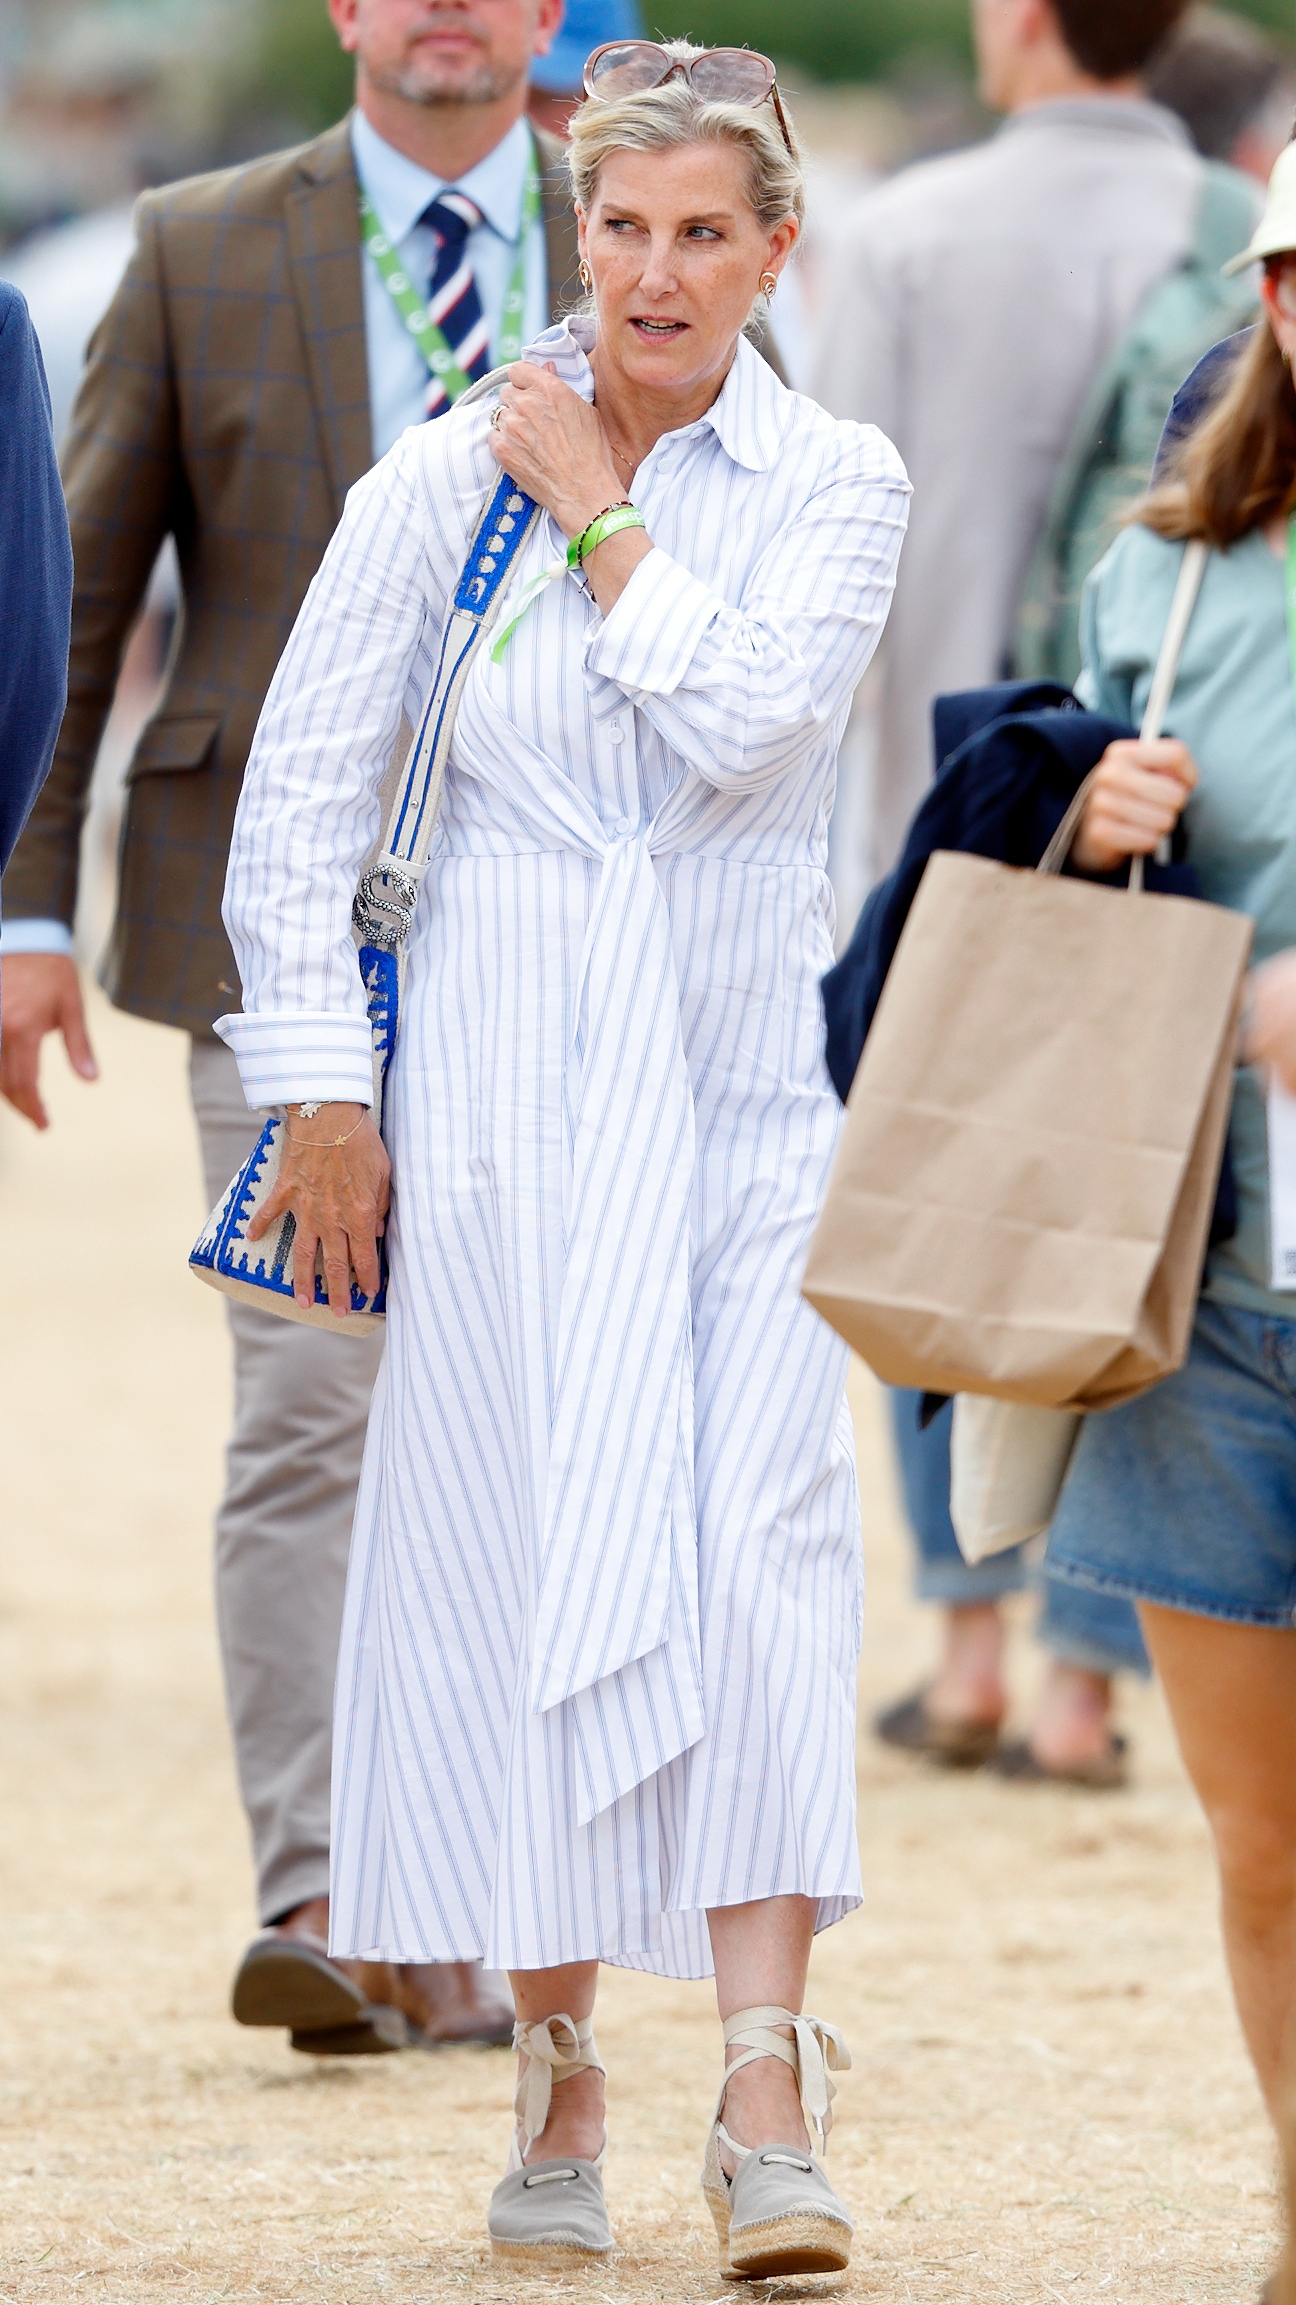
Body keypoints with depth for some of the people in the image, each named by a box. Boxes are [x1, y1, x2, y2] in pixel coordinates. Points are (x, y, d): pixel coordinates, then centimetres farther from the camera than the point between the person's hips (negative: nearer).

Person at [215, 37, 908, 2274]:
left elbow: (744, 713, -15)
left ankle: (767, 2108, -14)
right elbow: (298, 793, 3)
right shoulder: (446, 481, 1)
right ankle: (557, 2087, 12)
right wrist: (323, 1089, -1)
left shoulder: (838, 485, 2)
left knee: (759, 1552, -10)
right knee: (526, 1558, 0)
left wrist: (599, 518, -8)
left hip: (746, 1084, 0)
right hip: (505, 1088, 0)